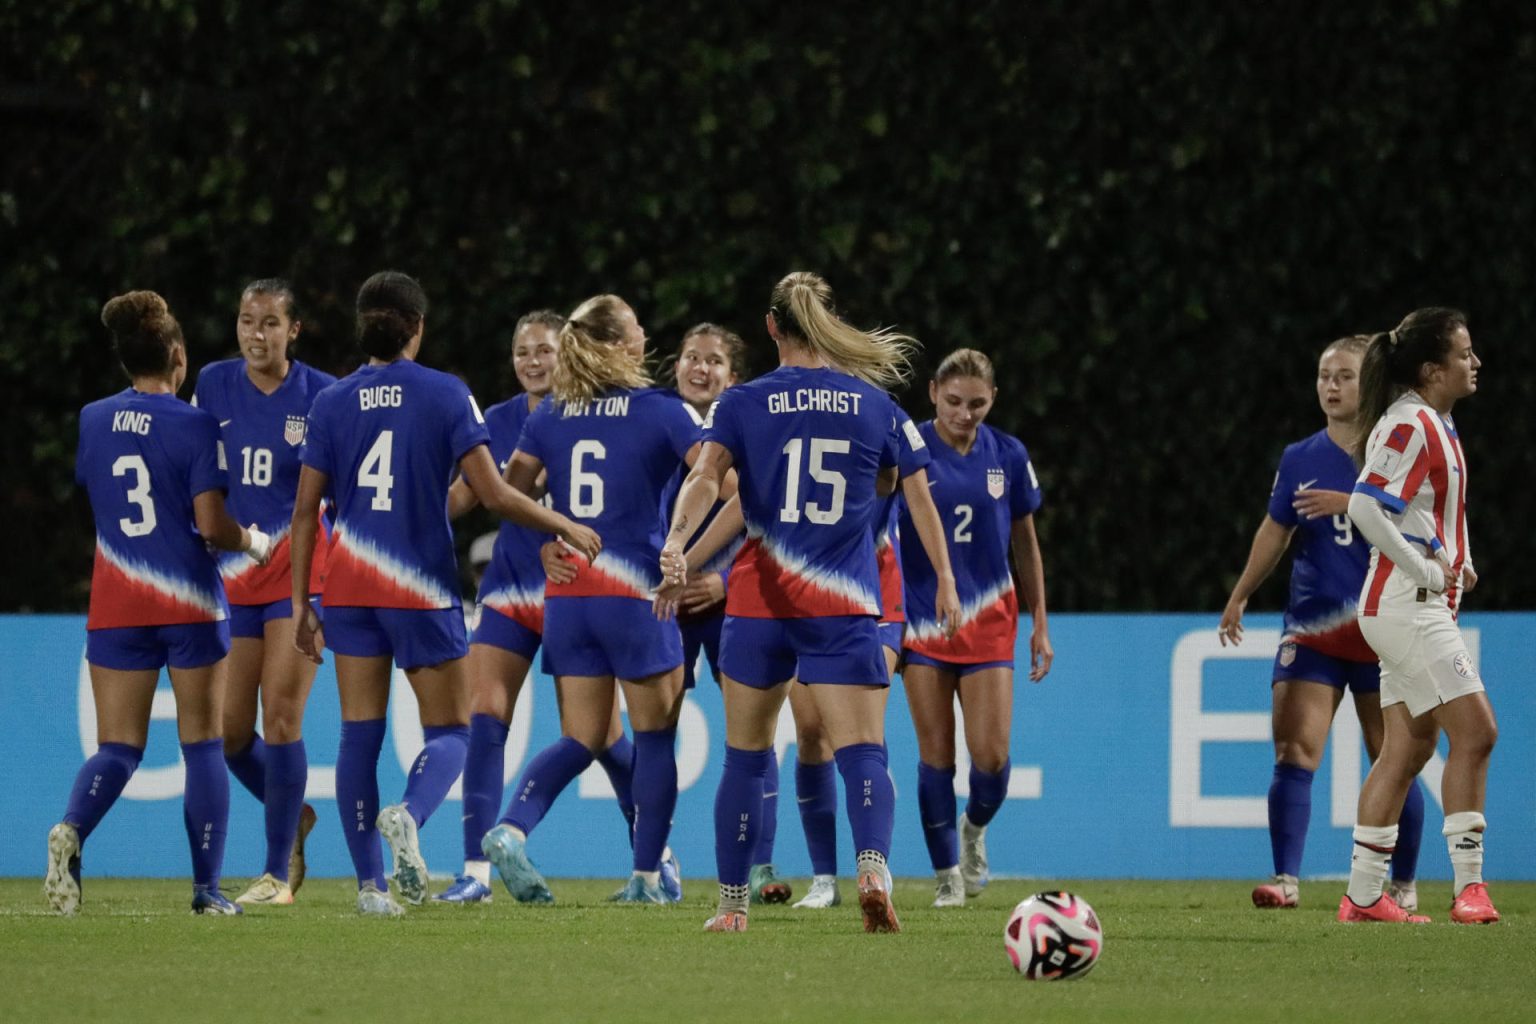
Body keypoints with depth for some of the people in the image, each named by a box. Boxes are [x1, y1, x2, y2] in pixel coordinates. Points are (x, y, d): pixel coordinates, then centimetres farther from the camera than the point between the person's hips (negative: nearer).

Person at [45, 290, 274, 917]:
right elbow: (210, 524, -14)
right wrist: (253, 542, 5)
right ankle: (207, 888, 5)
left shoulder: (91, 420, 4)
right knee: (202, 743, 6)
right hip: (189, 603, -3)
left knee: (117, 746, 4)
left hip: (115, 606, 3)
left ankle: (73, 828, -26)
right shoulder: (195, 425, -10)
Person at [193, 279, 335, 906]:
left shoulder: (321, 396, -6)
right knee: (229, 730, 2)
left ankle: (278, 872, -3)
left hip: (300, 572, -4)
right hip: (233, 576, 4)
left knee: (280, 716, -12)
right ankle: (292, 816, 32)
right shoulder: (214, 386, 2)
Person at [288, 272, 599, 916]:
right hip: (423, 585, -3)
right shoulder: (445, 394, -5)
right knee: (448, 730, 7)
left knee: (360, 731, 7)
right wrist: (564, 527, 4)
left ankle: (369, 882, 3)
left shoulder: (332, 402, 3)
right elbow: (492, 494, -10)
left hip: (350, 584, 3)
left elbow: (305, 510, 3)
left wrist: (300, 603, 9)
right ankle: (408, 815, -24)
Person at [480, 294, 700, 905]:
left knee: (581, 739, 10)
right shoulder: (661, 412, -5)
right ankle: (646, 877, 8)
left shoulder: (548, 418, 7)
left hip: (566, 593, 4)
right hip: (634, 591, -4)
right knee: (655, 735, 9)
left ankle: (511, 829, -15)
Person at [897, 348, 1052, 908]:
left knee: (991, 754, -7)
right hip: (922, 622, -1)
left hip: (988, 620, 1)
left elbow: (1025, 542, 11)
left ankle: (975, 828, 24)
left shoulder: (1008, 456, 1)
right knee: (936, 753, -3)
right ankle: (948, 874, 9)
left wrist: (1039, 624, 10)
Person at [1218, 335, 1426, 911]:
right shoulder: (1300, 459, 8)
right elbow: (1276, 533, 13)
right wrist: (1239, 598, 6)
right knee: (1293, 753, -11)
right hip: (1311, 627, 2)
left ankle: (1403, 884, 17)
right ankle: (1286, 879, -15)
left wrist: (1350, 504, -22)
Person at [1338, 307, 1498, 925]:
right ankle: (1469, 886, -13)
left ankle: (1364, 896, 9)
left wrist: (1458, 563, 13)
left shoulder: (1436, 426, 16)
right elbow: (1365, 507, -24)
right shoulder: (1409, 426, -15)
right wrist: (1426, 571, -18)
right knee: (1475, 731, -13)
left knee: (1408, 748, 8)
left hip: (1424, 607, 10)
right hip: (1405, 604, -10)